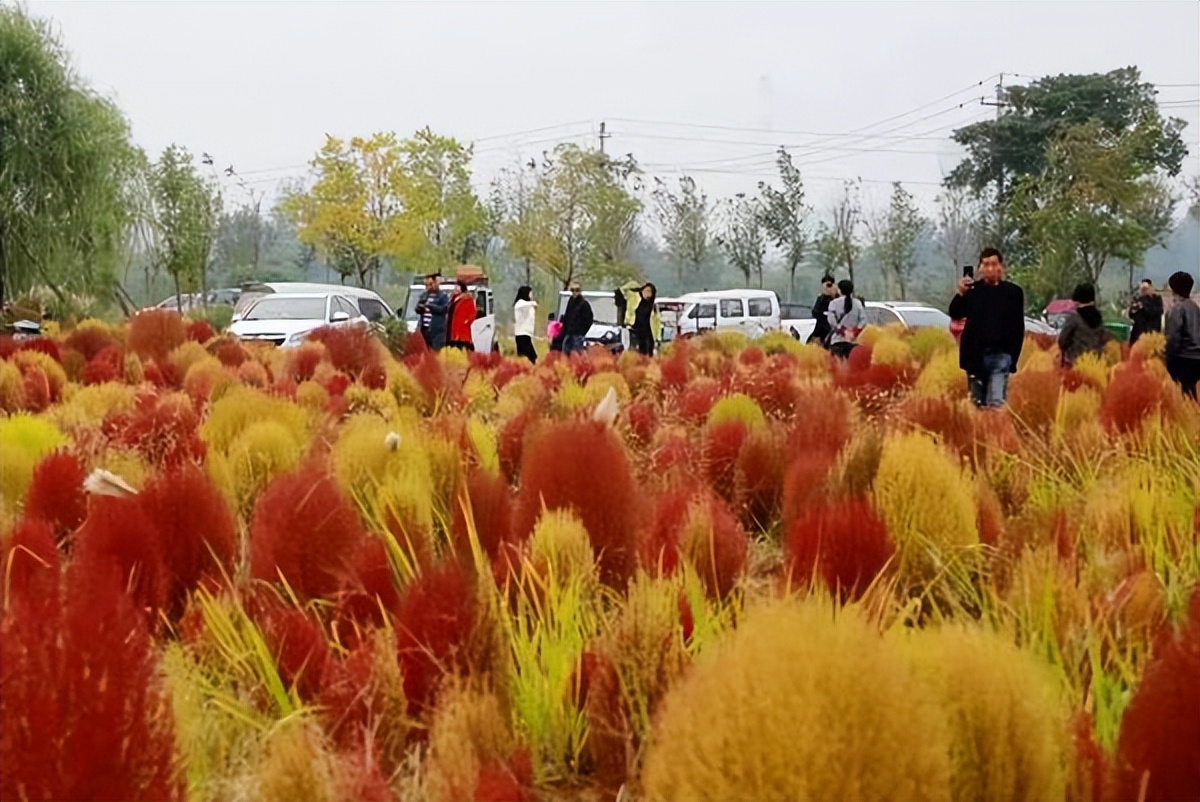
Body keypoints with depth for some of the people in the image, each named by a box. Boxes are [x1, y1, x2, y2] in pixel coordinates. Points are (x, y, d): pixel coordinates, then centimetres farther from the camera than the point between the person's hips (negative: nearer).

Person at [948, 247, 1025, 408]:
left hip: (1001, 355, -2)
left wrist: (1013, 357, -1)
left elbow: (1018, 328, 4)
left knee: (997, 402, -13)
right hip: (975, 356, 2)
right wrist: (961, 294, -18)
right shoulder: (972, 289, 5)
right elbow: (955, 315, -2)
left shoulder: (1013, 292, 3)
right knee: (977, 403, 8)